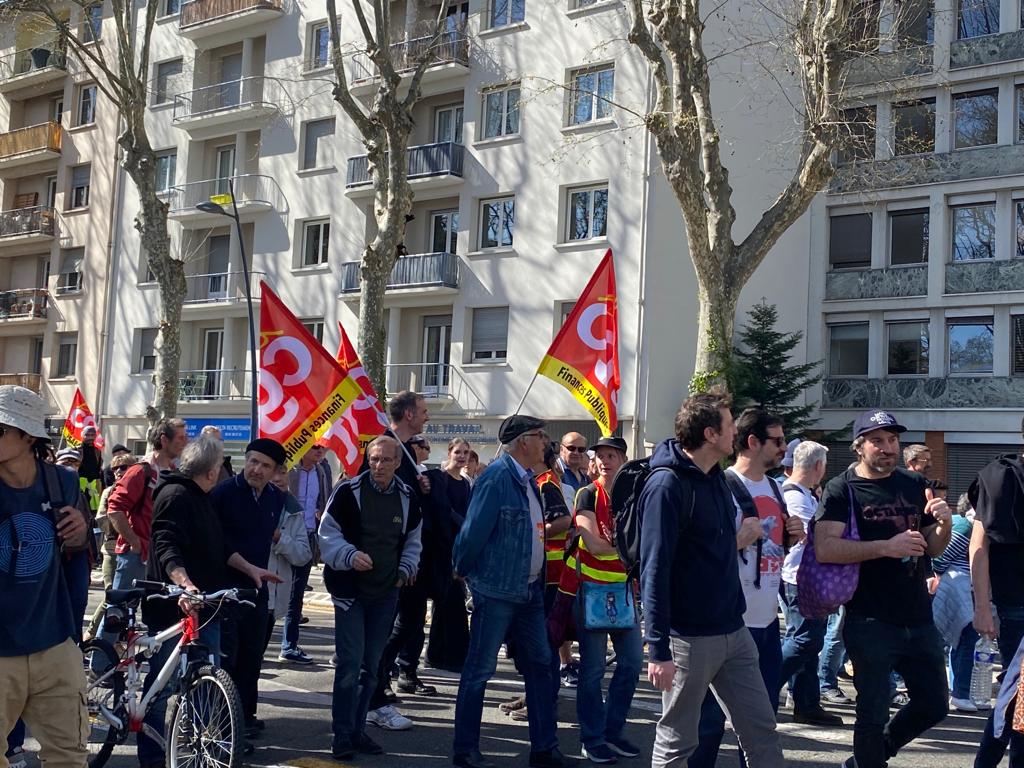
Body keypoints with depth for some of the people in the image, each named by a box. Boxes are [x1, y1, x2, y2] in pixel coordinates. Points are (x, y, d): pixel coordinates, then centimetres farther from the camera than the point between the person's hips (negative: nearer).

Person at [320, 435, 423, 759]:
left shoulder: (407, 497, 4)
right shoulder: (348, 492, -10)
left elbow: (412, 539, 17)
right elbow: (328, 535, -8)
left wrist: (407, 567, 1)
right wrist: (351, 556, -24)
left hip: (386, 592, 5)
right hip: (349, 589, -5)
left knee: (371, 666, 11)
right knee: (350, 663, -9)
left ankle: (357, 730, 22)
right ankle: (342, 735, 1)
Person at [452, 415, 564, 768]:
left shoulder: (528, 480, 11)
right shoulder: (497, 477, -17)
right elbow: (474, 530, -17)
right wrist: (464, 571, -4)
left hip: (529, 590, 9)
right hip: (496, 590, -9)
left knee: (540, 666, 12)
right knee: (480, 670, 2)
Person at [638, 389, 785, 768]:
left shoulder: (716, 477, 9)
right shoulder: (667, 485, -17)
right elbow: (654, 571, -21)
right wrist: (659, 651, -24)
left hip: (734, 633, 8)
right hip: (688, 638, -8)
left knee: (762, 730, 11)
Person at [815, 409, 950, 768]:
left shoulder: (916, 485, 8)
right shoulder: (842, 490, -7)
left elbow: (933, 548, 15)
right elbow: (824, 549, -20)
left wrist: (944, 523, -7)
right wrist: (886, 547, -27)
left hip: (918, 619, 6)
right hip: (870, 623, -6)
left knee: (934, 705, 14)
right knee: (874, 713, 2)